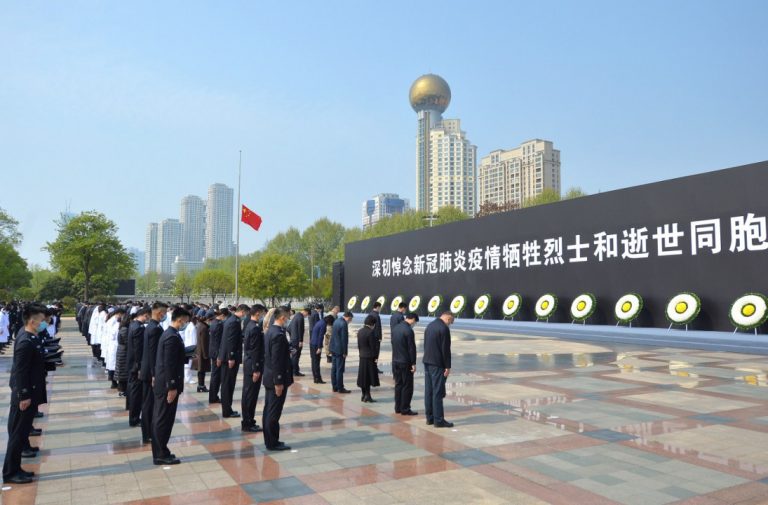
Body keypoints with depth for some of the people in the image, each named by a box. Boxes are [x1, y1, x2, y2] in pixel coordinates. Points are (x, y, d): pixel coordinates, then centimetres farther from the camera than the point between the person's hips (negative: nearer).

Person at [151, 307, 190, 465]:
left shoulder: (169, 333, 11)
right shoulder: (173, 337, -20)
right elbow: (169, 364, -23)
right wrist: (172, 387, -21)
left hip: (162, 383, 10)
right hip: (167, 385, -10)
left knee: (160, 419, 15)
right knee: (164, 420, 0)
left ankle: (159, 453, 24)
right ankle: (161, 455, 9)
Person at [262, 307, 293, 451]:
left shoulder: (270, 331, 8)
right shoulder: (278, 335, -22)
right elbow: (277, 360, -23)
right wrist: (279, 382, -21)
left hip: (269, 377, 10)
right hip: (276, 379, -10)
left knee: (268, 410, 15)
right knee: (274, 412, 0)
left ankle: (269, 440, 26)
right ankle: (273, 443, 9)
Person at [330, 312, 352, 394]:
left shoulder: (336, 321, 9)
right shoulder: (344, 324, -19)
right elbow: (344, 339, -20)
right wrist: (345, 352, -14)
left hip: (333, 348, 9)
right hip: (340, 350, -9)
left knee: (334, 368, 13)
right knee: (340, 369, -2)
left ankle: (335, 387, 20)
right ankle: (340, 388, 4)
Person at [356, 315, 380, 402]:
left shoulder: (360, 331, 6)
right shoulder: (370, 332, -17)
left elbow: (359, 345, 11)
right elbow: (373, 346, -15)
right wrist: (375, 357, -8)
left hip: (362, 356, 7)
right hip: (369, 357, -7)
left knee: (363, 376, 13)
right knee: (369, 376, -1)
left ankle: (364, 395, 21)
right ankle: (367, 396, 3)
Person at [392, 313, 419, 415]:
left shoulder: (395, 328, 7)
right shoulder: (409, 331, -18)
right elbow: (412, 348, -17)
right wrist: (413, 363, -12)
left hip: (395, 361, 8)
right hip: (405, 363, -8)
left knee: (398, 385, 14)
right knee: (407, 386, 1)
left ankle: (397, 408, 19)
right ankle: (405, 409, 5)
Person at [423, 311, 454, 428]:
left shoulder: (430, 325, 10)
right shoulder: (444, 328, -16)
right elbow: (445, 349, -17)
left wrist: (429, 358, 18)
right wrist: (448, 366, -11)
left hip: (427, 362, 9)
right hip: (437, 364, -9)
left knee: (428, 391, 12)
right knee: (438, 392, -3)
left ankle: (429, 418, 18)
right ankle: (438, 420, 2)